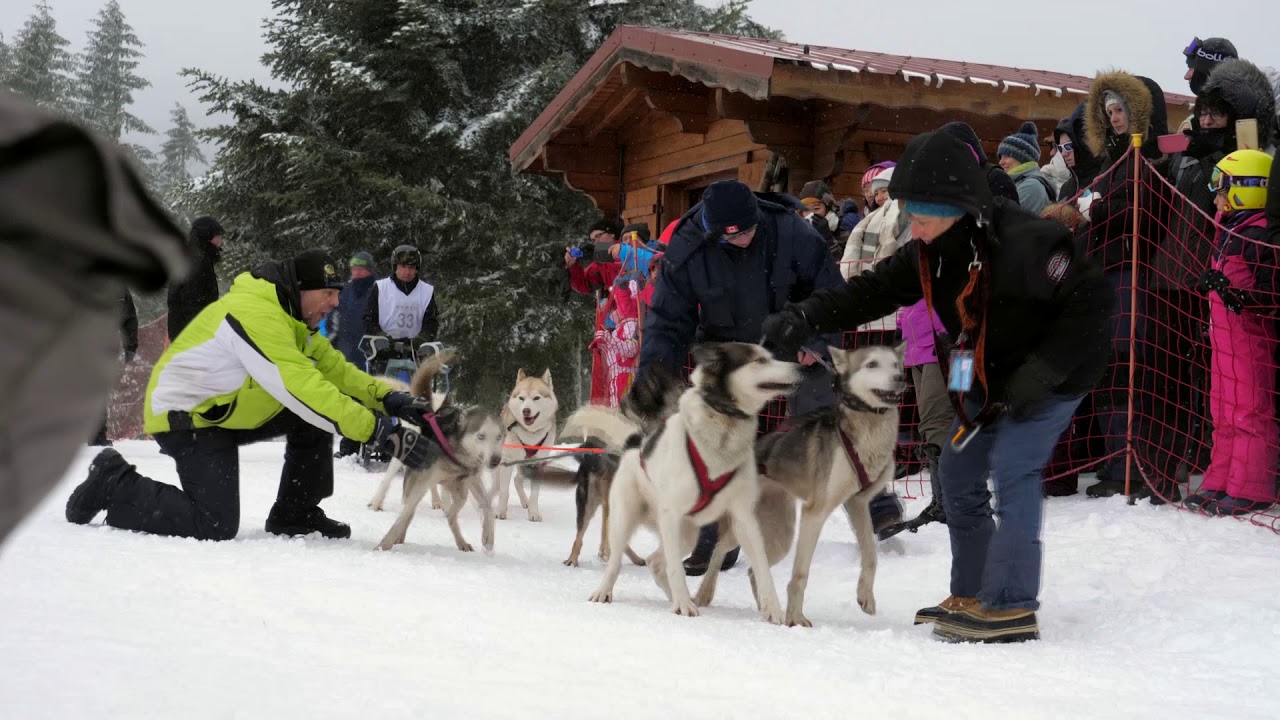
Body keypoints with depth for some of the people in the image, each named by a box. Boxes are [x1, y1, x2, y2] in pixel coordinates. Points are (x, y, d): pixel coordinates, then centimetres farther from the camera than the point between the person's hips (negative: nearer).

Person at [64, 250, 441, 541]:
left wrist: (387, 398, -12)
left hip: (231, 412, 10)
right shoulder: (255, 314, -29)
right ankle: (114, 485, 1)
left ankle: (295, 514, 9)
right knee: (216, 525, -17)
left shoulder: (291, 318, 5)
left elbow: (332, 367, 4)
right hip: (187, 418, -10)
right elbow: (300, 387, -36)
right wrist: (379, 430, -38)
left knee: (313, 418, -1)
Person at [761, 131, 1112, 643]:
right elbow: (872, 291, -9)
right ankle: (972, 595, 20)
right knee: (959, 470, 9)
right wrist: (805, 318, -23)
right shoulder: (928, 253, -6)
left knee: (1012, 468, -19)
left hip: (1052, 376, -8)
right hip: (988, 379, 8)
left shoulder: (1024, 242, -30)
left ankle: (1011, 607, -15)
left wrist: (1042, 371, -28)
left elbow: (1091, 303, -26)